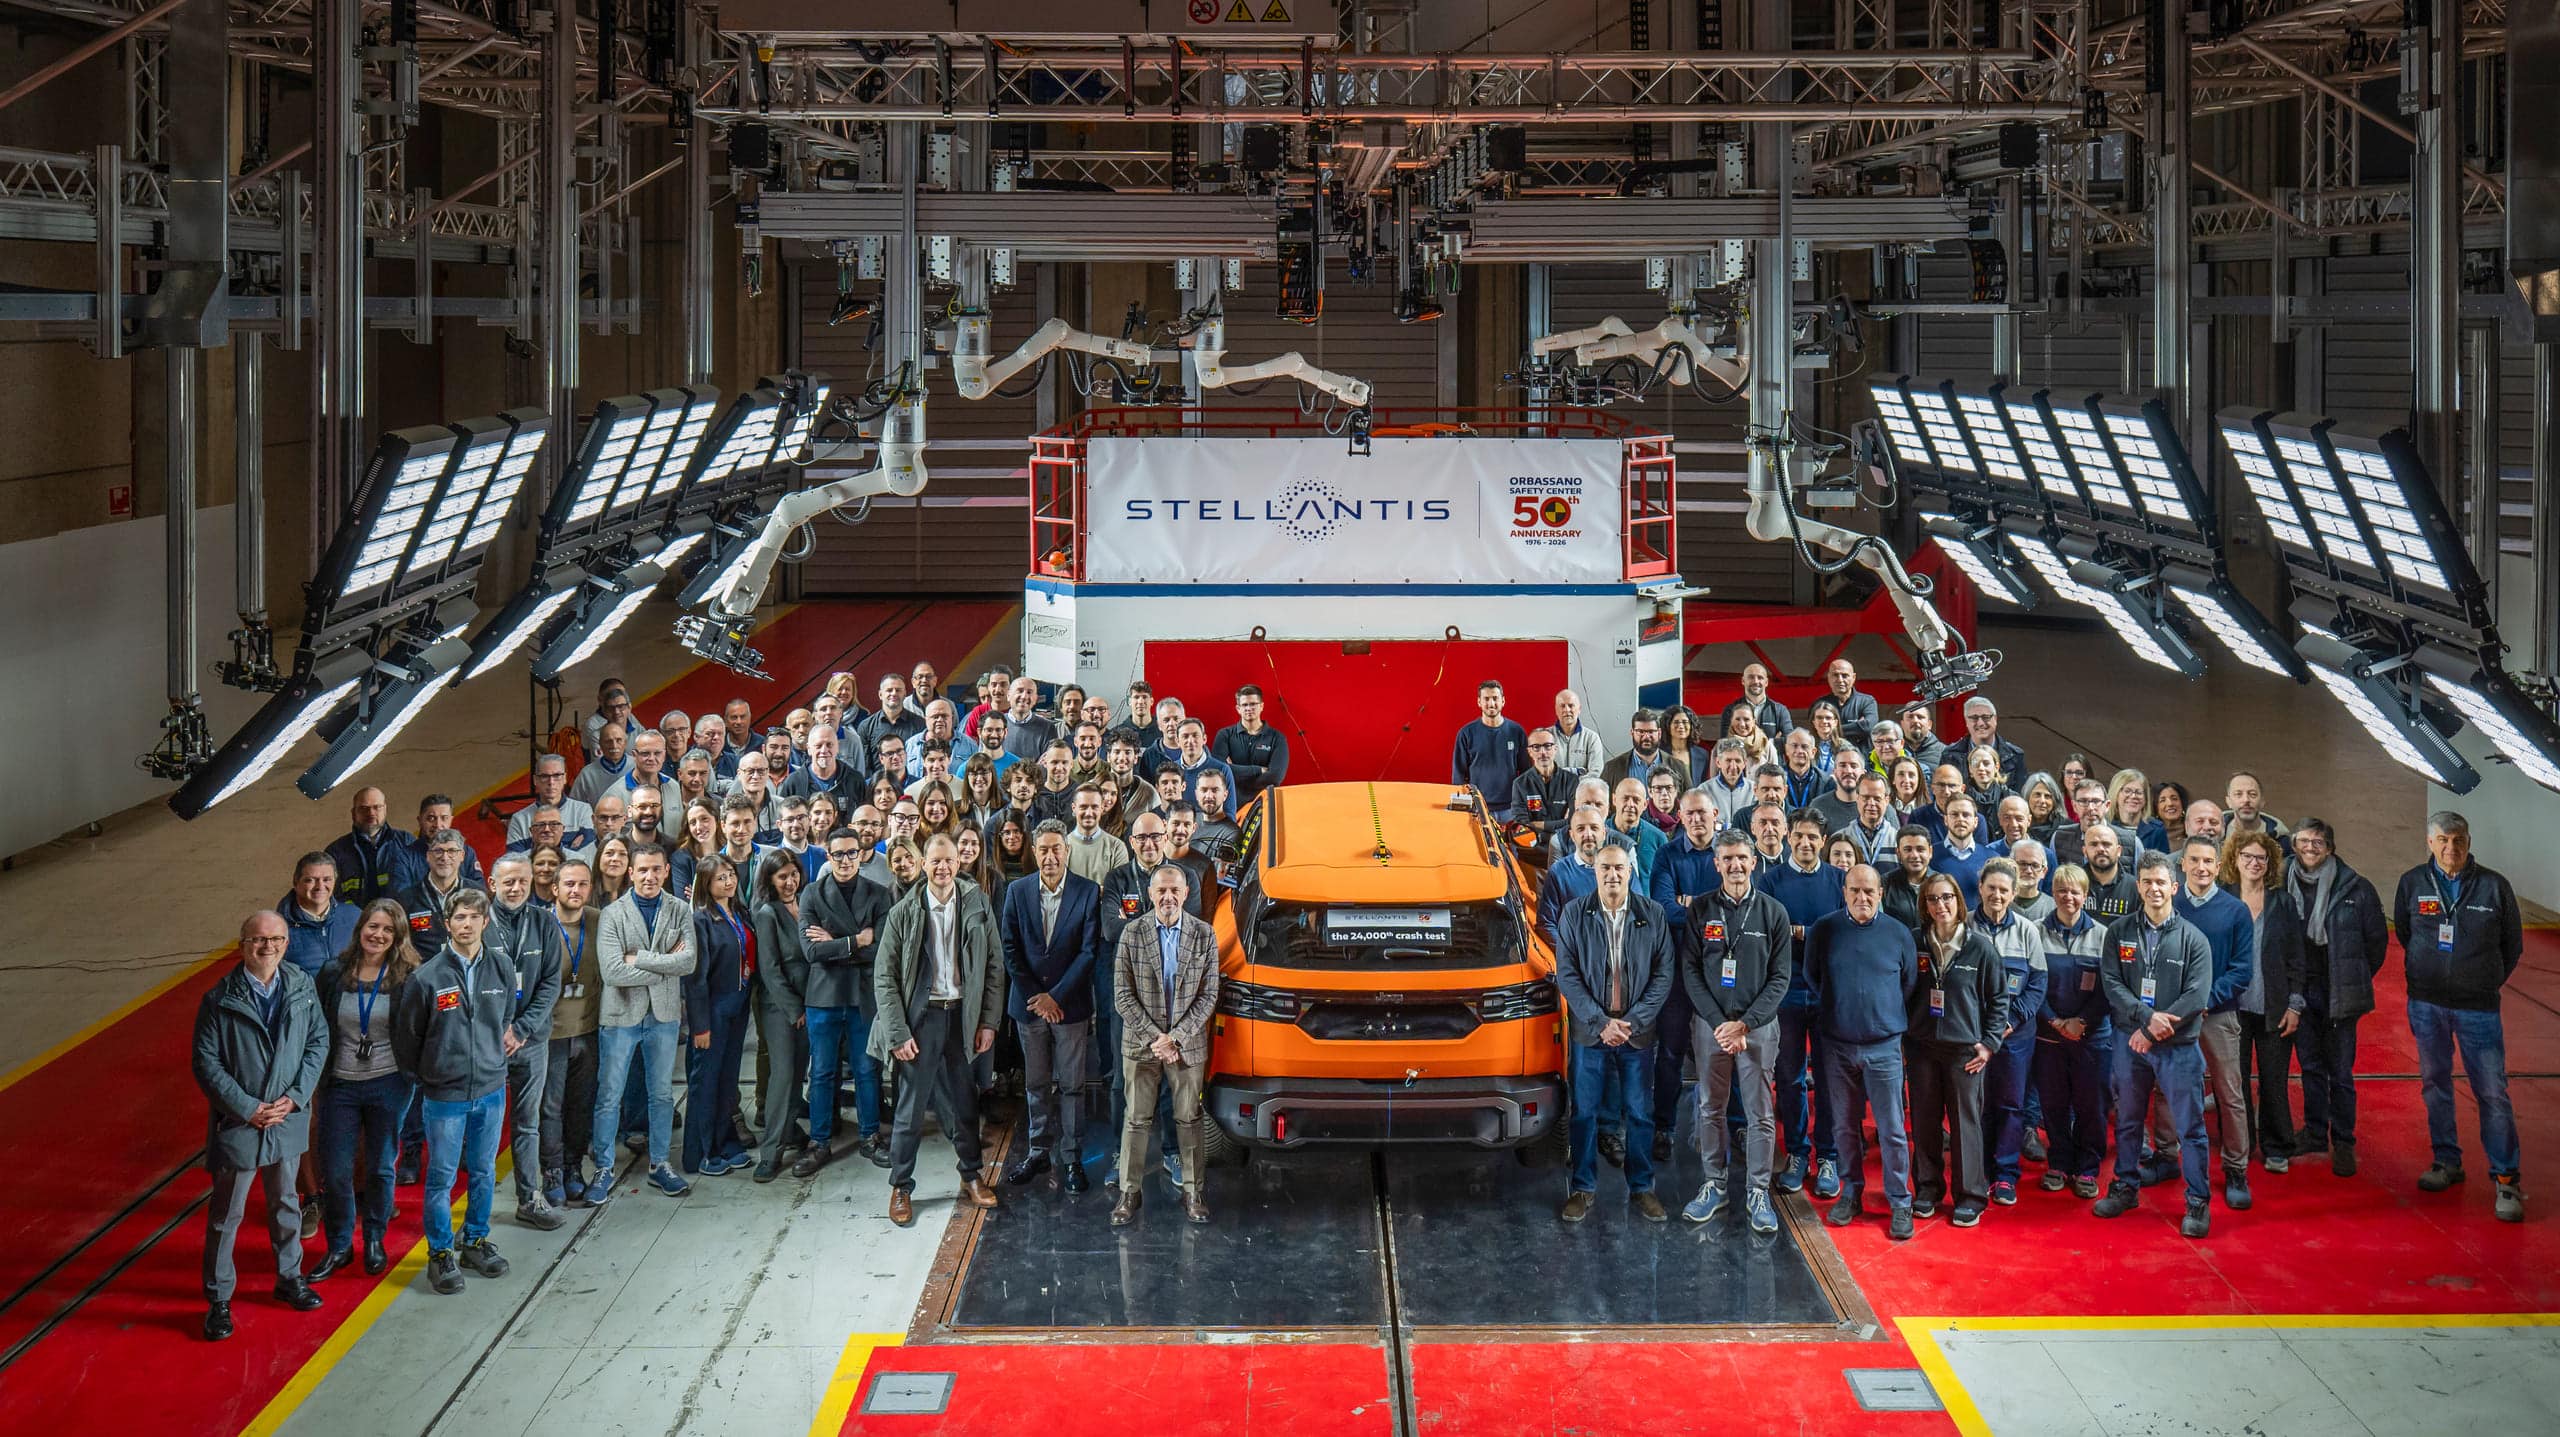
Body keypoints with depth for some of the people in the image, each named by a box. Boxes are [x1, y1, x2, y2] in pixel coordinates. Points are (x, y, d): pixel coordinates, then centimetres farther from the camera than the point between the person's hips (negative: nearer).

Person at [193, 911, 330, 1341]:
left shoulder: (302, 987, -4)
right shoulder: (220, 999, -14)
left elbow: (319, 1041, 2)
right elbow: (207, 1063, -11)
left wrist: (296, 1097, -9)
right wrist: (247, 1108, -16)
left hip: (288, 1119, 4)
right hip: (237, 1123, -4)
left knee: (286, 1203, 21)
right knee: (226, 1214, 7)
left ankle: (290, 1279, 40)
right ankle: (218, 1300, 19)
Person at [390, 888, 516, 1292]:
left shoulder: (503, 968, -2)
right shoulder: (427, 977, -12)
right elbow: (406, 1034, 0)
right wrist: (423, 1077, 6)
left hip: (491, 1089, 3)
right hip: (444, 1093, -3)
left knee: (484, 1172, 15)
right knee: (441, 1176, 4)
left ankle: (475, 1242, 31)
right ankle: (441, 1253, 17)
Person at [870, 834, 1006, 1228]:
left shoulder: (978, 906, 1)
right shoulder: (904, 912, -5)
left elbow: (994, 967, 5)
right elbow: (885, 976, -4)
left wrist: (988, 1021, 0)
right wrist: (897, 1032, -10)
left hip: (963, 1015, 2)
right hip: (921, 1015, -2)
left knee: (965, 1102, 10)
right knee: (911, 1107, 1)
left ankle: (972, 1176, 26)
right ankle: (901, 1187, 12)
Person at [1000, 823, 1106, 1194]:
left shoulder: (1088, 892, -5)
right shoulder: (1017, 891, 2)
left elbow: (1090, 951, -7)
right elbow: (1010, 949, 1)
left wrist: (1056, 995, -11)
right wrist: (1035, 996, -6)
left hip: (1071, 1003, -2)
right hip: (1029, 1003, 2)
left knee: (1071, 1085, 2)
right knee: (1035, 1084, 10)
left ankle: (1071, 1158, 10)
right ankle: (1038, 1152, 20)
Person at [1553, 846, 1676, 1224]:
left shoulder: (1653, 915, 0)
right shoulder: (1574, 915, -1)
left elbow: (1664, 973, -1)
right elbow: (1567, 975, -3)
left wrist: (1633, 1021, -10)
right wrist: (1601, 1022, -11)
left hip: (1638, 1033, 0)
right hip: (1589, 1031, 0)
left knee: (1641, 1113, 6)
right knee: (1584, 1112, 5)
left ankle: (1641, 1187, 18)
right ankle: (1583, 1188, 15)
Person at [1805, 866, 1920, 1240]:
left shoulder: (1899, 934, -1)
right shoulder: (1824, 930, 0)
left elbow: (1910, 985, 10)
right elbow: (1811, 978, 12)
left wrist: (1892, 1019, 9)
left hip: (1883, 1047, -1)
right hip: (1837, 1045, 1)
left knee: (1892, 1131, -1)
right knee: (1845, 1126, 11)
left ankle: (1899, 1202, 8)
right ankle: (1851, 1192, 24)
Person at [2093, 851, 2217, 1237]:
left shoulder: (2193, 939, -3)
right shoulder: (2119, 932, 3)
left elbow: (2197, 996, -10)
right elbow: (2111, 983, -4)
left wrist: (2152, 1030, -15)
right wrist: (2147, 1016, -18)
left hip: (2178, 1046, -2)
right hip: (2129, 1041, 2)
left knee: (2189, 1127, 0)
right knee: (2127, 1120, 14)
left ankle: (2198, 1203, 7)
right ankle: (2126, 1188, 29)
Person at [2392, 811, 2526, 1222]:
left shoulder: (2494, 886, -6)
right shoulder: (2412, 883, -1)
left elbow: (2512, 945, 6)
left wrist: (2486, 983, 9)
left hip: (2478, 1007, -2)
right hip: (2426, 1003, 3)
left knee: (2492, 1092, -4)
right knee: (2435, 1084, 11)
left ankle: (2506, 1180, 1)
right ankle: (2447, 1162, 25)